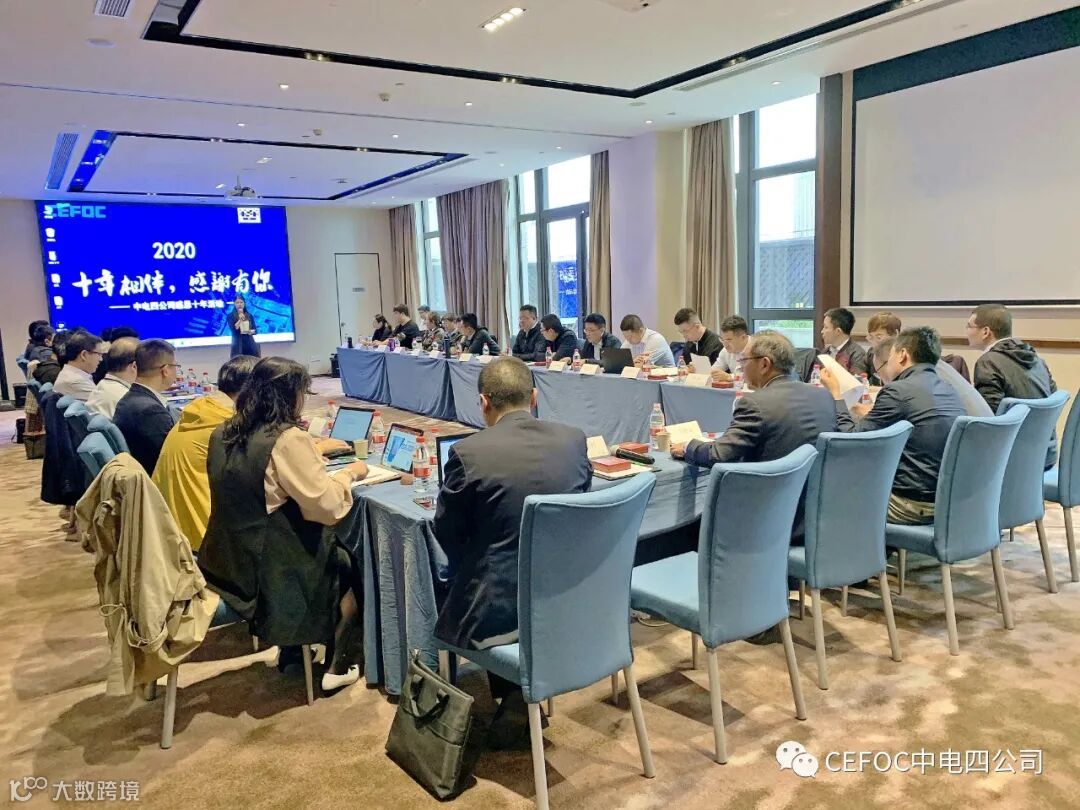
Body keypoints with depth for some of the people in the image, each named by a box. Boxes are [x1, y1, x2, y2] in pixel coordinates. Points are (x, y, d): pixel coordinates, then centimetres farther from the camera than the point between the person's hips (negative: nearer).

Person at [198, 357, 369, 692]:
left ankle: (289, 647, 39)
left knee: (333, 551, 29)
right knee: (349, 563, 18)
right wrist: (349, 474, -5)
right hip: (274, 566, -8)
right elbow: (327, 507, -22)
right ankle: (337, 667, 28)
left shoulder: (222, 434, 1)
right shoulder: (289, 440, -24)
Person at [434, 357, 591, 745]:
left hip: (498, 605, -4)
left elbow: (446, 533, -3)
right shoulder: (574, 439, -3)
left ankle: (513, 694, 26)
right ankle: (523, 692, 30)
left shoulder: (468, 453, -16)